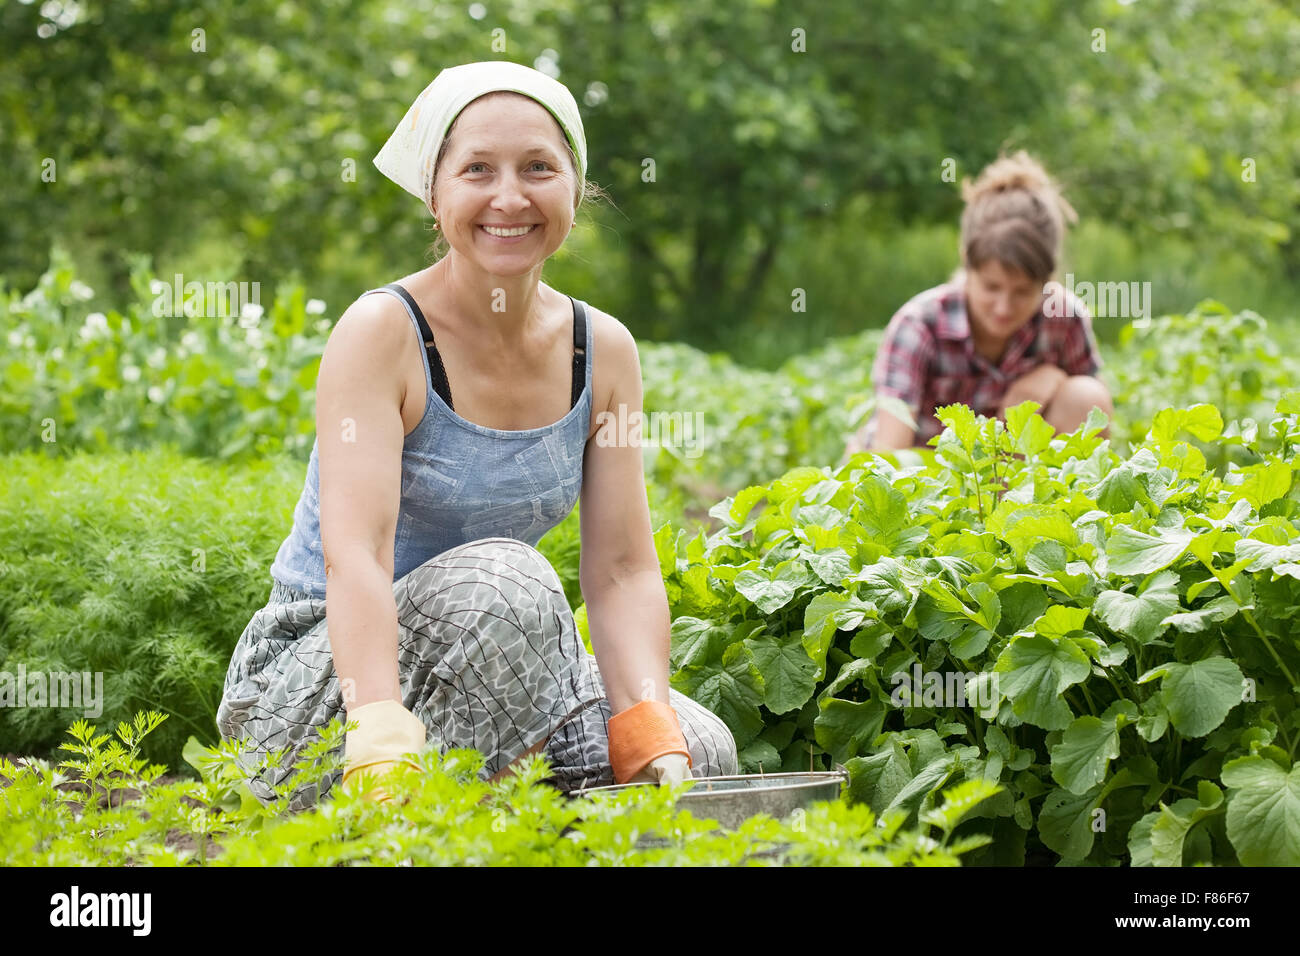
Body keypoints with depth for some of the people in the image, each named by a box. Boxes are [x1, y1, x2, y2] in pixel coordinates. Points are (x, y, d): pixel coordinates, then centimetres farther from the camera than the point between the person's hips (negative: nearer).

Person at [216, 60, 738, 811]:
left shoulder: (603, 351, -1)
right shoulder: (383, 331, -17)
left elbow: (622, 570, -5)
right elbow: (353, 551, -29)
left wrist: (656, 739, -22)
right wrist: (383, 744, -44)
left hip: (490, 672, 6)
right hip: (318, 679, -5)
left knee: (700, 754, -15)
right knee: (503, 576, -32)